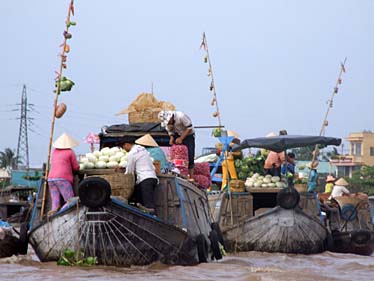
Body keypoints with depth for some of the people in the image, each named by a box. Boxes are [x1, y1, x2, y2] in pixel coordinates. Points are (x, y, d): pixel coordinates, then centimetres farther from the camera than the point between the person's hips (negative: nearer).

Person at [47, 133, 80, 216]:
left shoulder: (54, 151, 20)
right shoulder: (70, 152, 5)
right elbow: (76, 168, 9)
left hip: (51, 179, 6)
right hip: (63, 179, -6)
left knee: (55, 205, 2)